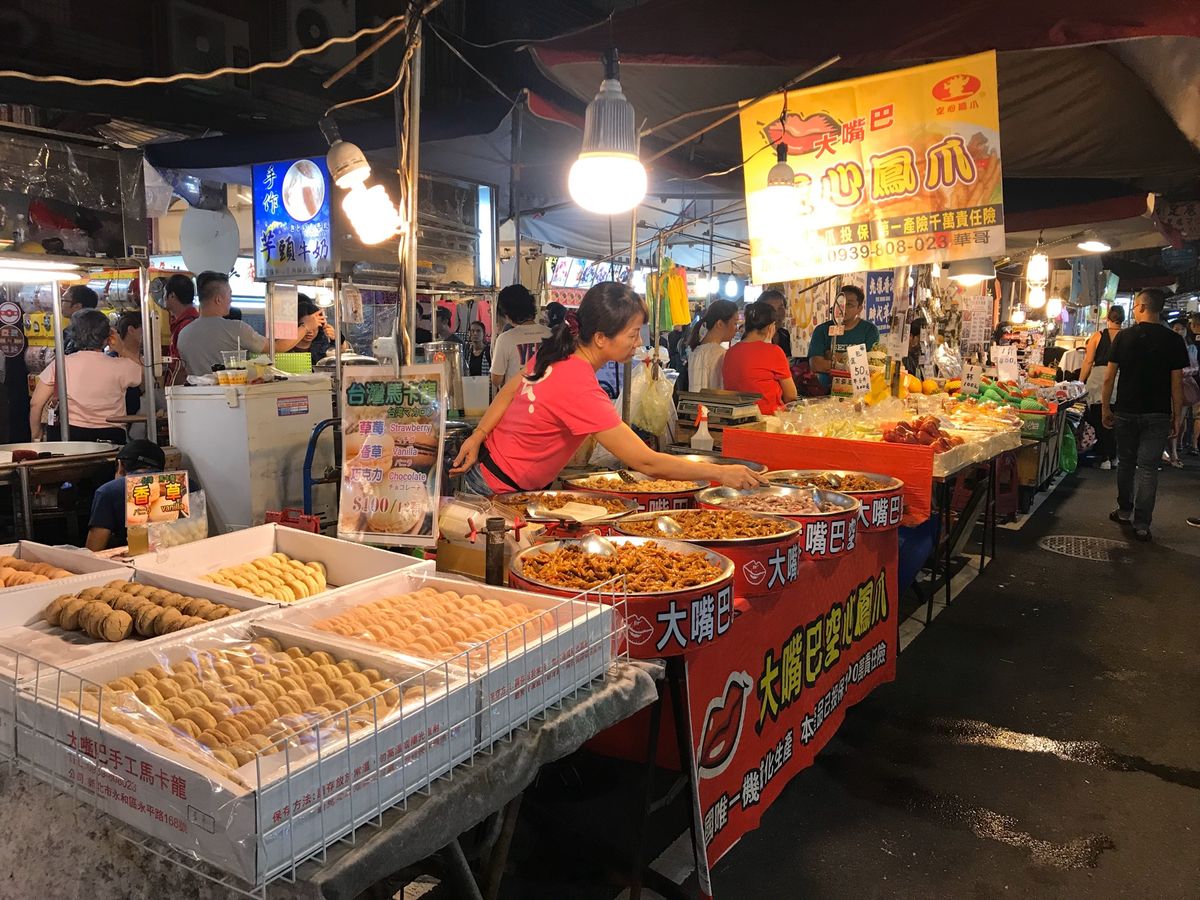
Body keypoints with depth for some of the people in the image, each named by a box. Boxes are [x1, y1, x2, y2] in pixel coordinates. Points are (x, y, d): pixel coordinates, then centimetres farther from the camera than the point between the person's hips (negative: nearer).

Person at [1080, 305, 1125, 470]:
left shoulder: (1098, 336, 1)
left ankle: (1103, 458, 4)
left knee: (1099, 420, 5)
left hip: (1098, 379, -1)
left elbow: (1088, 362, -1)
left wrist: (1080, 382, 7)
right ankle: (1113, 456, 18)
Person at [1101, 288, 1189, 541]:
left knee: (1126, 462, 16)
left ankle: (1124, 511, 26)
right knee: (1148, 468, 2)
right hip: (1158, 415, -1)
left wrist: (1106, 408, 6)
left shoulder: (1123, 337, -4)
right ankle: (1141, 525, 3)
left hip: (1126, 413, 1)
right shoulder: (1173, 340, -5)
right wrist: (1177, 417, 4)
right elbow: (1177, 383, -5)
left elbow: (1109, 378, -3)